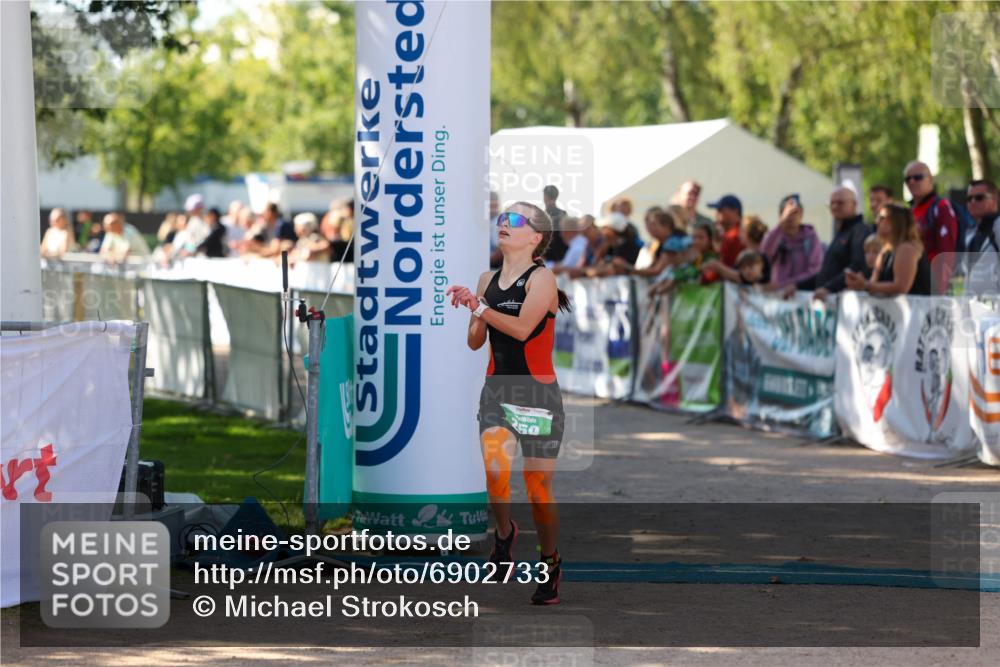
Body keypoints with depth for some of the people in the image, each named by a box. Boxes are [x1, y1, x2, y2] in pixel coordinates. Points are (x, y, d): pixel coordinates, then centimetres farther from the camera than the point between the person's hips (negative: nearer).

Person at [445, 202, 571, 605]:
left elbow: (522, 327, -22)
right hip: (496, 388, 4)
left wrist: (480, 306, -15)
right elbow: (476, 342, 14)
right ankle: (504, 533, 5)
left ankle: (550, 563, 20)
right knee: (495, 469, -22)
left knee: (538, 486, 1)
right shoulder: (487, 281, 10)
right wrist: (470, 310, -5)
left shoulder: (541, 278, -7)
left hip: (538, 393, -4)